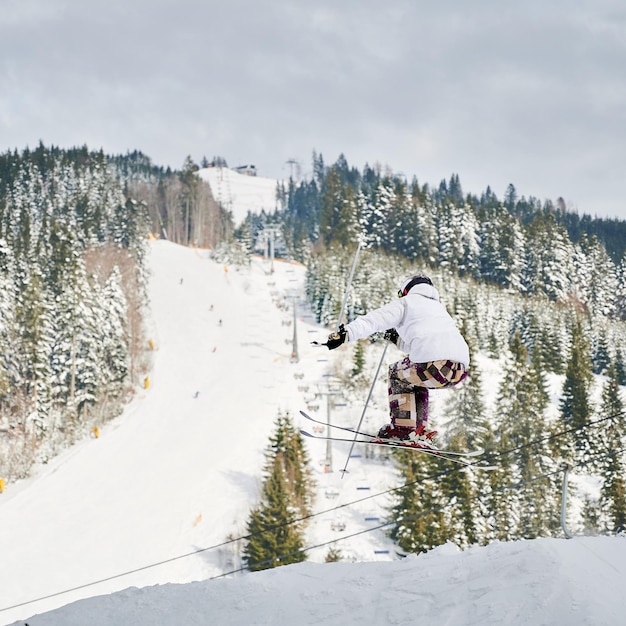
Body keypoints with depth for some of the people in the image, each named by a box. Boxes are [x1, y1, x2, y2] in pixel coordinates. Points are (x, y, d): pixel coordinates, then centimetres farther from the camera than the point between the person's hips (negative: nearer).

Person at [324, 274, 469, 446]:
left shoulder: (407, 302, 17)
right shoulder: (439, 308, 38)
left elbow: (373, 320, 2)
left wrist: (345, 333, -7)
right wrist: (398, 340, 56)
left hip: (436, 367, -6)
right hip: (461, 370, 6)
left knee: (397, 373, 24)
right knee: (416, 379, 33)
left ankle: (402, 427, 14)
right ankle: (418, 430, 22)